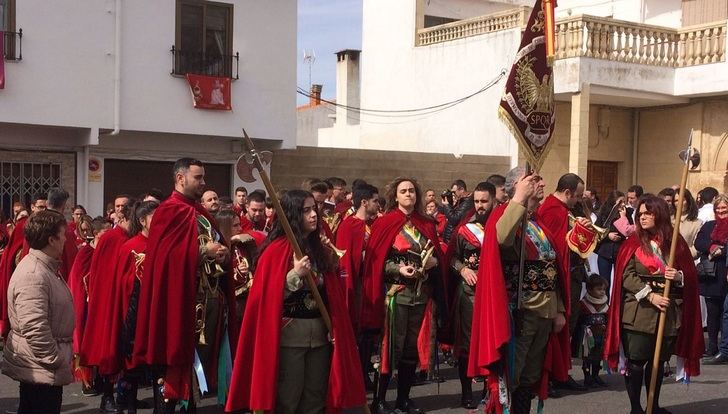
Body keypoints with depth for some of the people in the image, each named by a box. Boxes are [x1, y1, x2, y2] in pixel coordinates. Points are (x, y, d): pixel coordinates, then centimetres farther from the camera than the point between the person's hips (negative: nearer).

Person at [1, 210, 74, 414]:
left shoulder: (45, 267, 12)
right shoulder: (33, 275, -22)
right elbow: (35, 330, -27)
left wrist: (62, 356, 17)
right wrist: (57, 360, -19)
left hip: (42, 368, 10)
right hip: (41, 372, -10)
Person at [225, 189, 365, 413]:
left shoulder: (319, 249, 11)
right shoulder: (277, 250, -8)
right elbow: (269, 298, -13)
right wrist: (295, 274, -22)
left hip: (320, 334, 6)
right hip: (288, 335, -6)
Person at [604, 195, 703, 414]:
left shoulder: (676, 243, 6)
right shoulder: (633, 243, 0)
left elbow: (690, 277, 9)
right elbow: (627, 276, -8)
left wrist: (678, 276, -13)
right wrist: (650, 295, -19)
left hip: (669, 312, 2)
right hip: (639, 312, -2)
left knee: (659, 361, 12)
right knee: (636, 361, -1)